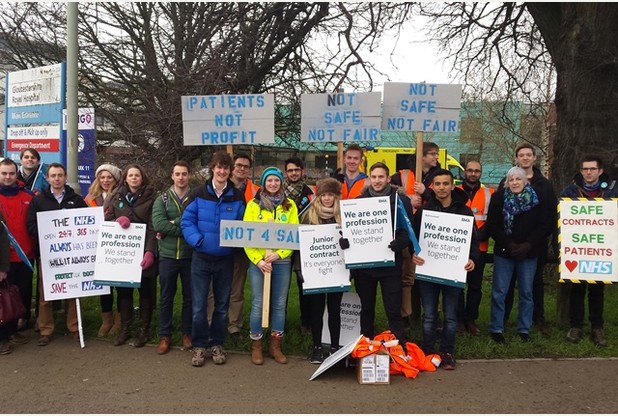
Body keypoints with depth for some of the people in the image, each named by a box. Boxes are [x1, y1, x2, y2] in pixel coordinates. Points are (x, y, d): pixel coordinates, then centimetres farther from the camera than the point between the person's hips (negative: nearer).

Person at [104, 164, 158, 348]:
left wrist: (150, 251, -21)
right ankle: (124, 328, 21)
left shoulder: (151, 197, -3)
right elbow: (106, 220, 8)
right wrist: (117, 220, -15)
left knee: (146, 290, 5)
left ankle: (144, 329, 17)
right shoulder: (116, 196, 7)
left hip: (143, 251, -3)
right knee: (123, 289, 9)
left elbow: (153, 227, -10)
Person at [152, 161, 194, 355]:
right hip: (167, 255, 1)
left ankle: (187, 333, 26)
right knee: (166, 297, 10)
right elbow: (158, 224, -15)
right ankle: (165, 335, 22)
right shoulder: (162, 199, 1)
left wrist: (172, 224, -17)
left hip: (190, 255, -1)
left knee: (190, 297, 11)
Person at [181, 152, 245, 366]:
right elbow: (186, 221, -3)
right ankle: (199, 346, 17)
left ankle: (217, 344, 27)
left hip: (225, 258, 1)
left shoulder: (237, 196, 0)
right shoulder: (200, 193, -1)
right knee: (199, 306, 1)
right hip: (201, 257, -1)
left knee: (222, 305, 12)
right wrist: (198, 240, -17)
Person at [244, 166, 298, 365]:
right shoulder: (253, 204, 2)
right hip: (258, 261, -2)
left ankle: (275, 345, 21)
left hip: (282, 261, 2)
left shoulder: (290, 205, 7)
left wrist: (279, 254, -14)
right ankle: (256, 346, 15)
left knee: (280, 304, 7)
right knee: (258, 304, 0)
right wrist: (258, 259, -13)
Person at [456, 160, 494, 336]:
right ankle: (459, 319, 13)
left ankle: (471, 320, 19)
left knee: (475, 285, 7)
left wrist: (480, 235, -11)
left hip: (479, 247, 1)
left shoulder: (489, 194, 6)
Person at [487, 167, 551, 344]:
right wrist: (509, 244, -14)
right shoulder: (499, 197, -1)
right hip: (503, 252, -1)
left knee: (526, 292, 7)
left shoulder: (537, 199, 0)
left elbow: (544, 226, -3)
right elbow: (491, 226, -6)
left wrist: (528, 245, -13)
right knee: (499, 292, 1)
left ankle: (524, 329, 18)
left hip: (529, 253, 1)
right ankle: (496, 329, 10)